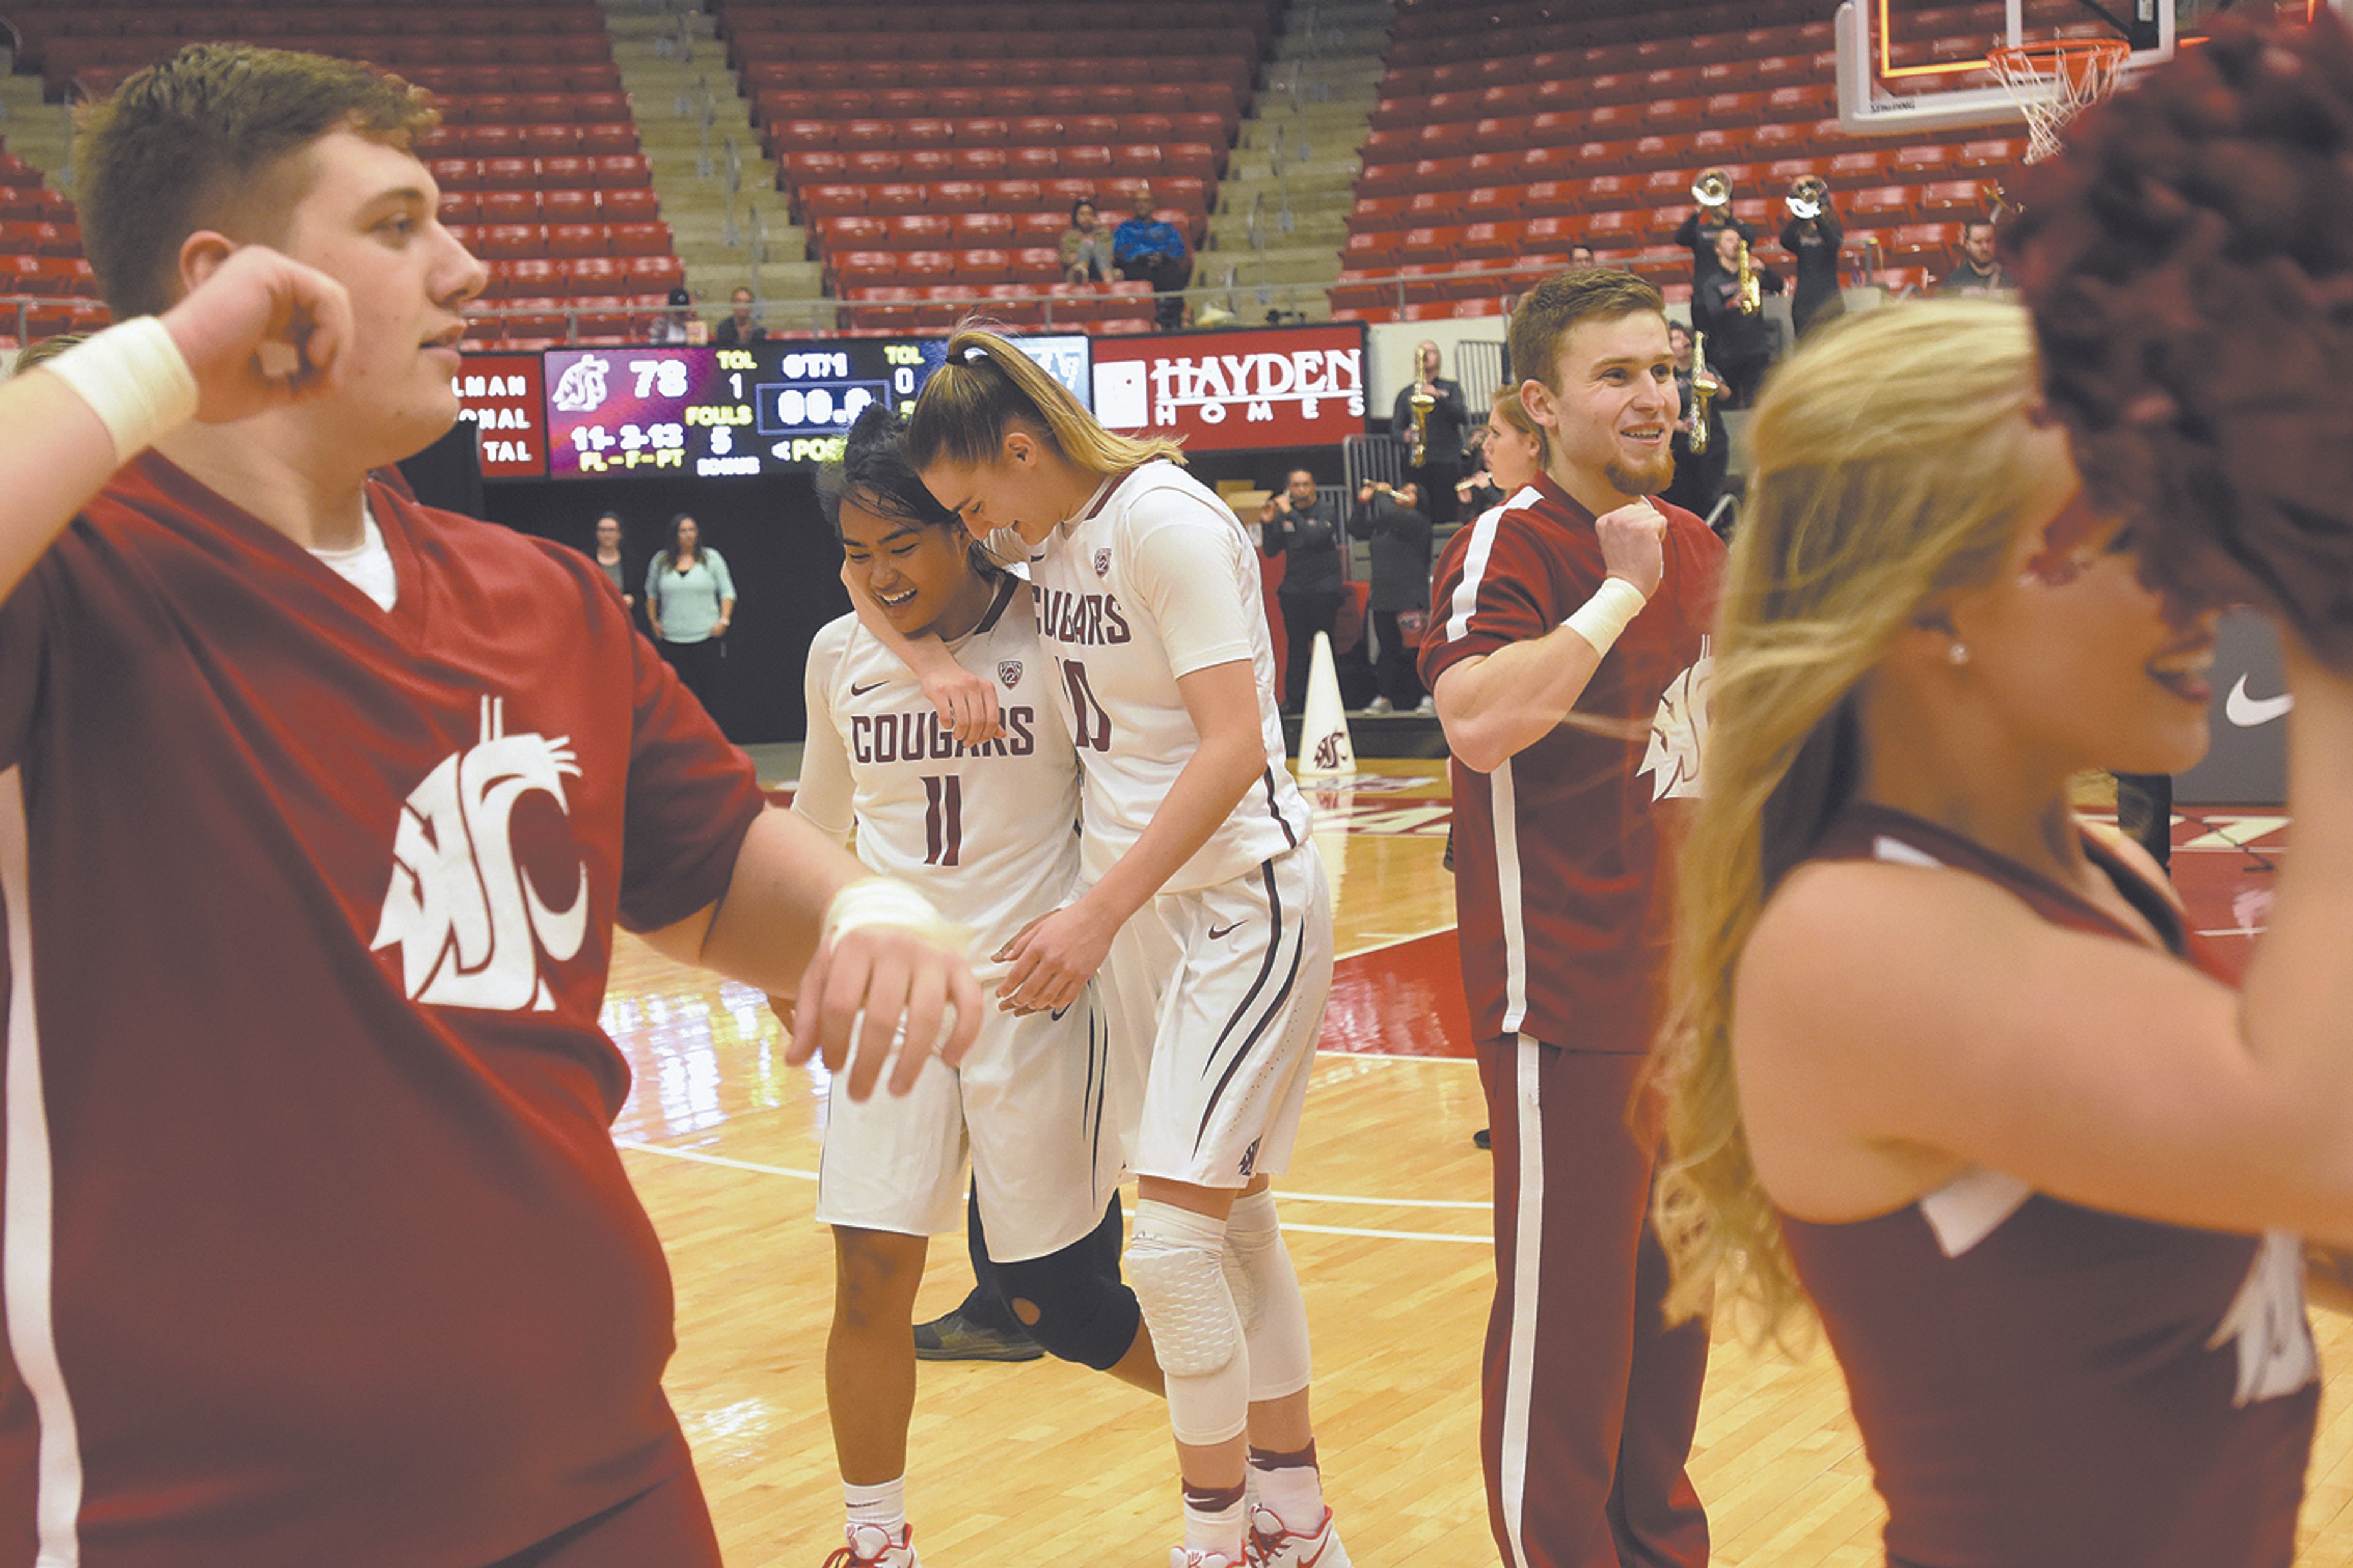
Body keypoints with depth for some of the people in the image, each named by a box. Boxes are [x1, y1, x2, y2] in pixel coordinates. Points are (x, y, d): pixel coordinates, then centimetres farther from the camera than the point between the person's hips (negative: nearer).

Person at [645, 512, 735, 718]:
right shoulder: (660, 561, 8)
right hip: (672, 638, 1)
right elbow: (651, 593, 20)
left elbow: (727, 592, 8)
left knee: (706, 690, -4)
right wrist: (653, 621, 11)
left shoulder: (711, 558, 5)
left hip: (706, 637, -1)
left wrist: (724, 620, -4)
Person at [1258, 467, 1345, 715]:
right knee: (1296, 646, 1)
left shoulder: (1326, 513, -2)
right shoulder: (1283, 516, 9)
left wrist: (1290, 513, -21)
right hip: (1293, 590, 3)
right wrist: (1267, 524, -7)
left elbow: (1314, 536, -21)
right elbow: (1270, 552, 7)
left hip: (1323, 589, -3)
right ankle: (1293, 701, 1)